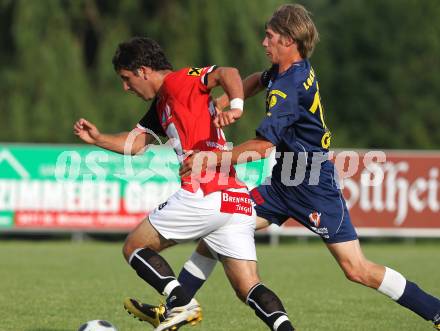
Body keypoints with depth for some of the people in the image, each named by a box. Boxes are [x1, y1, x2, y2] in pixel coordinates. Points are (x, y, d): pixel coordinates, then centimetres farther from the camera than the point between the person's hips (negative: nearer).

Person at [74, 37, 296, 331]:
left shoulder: (178, 81, 0)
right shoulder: (161, 105, 26)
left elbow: (227, 73, -16)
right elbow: (136, 143, 36)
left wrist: (236, 107, -33)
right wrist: (98, 139, 27)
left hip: (203, 195, -9)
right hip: (239, 204, 9)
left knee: (134, 247, 7)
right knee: (248, 288, 4)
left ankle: (182, 303, -13)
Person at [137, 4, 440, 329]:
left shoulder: (290, 87, -22)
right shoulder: (295, 70, 5)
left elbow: (263, 146, -26)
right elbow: (258, 80, 28)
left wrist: (212, 160, -22)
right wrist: (226, 100, 9)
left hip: (315, 189, -10)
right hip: (284, 184, 10)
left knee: (357, 269, -11)